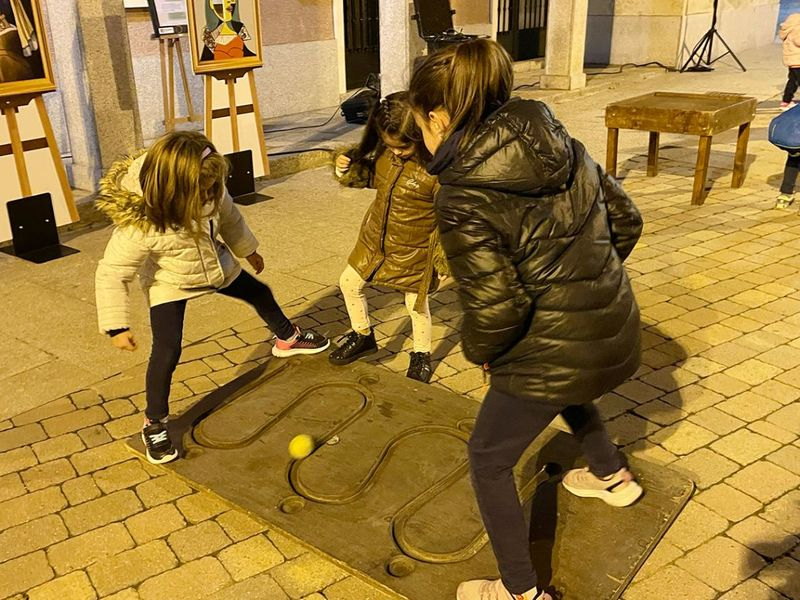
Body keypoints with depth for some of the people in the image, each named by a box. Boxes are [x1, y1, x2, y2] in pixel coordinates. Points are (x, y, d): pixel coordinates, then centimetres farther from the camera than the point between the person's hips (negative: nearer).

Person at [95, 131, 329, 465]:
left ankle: (287, 339, 55)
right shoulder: (138, 226, -40)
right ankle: (154, 424, 8)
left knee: (260, 293, 22)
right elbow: (111, 276, -28)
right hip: (170, 283, -5)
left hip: (216, 266, 6)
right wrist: (117, 327, -27)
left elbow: (228, 216, -4)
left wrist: (248, 250, 10)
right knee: (167, 351, -15)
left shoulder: (208, 190, -27)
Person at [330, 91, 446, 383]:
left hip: (414, 249, -6)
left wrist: (444, 257, -17)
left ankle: (422, 354, 39)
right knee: (349, 283, 17)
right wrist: (350, 169, -14)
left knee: (417, 303, 13)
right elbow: (371, 175, 8)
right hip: (375, 237, 6)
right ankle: (363, 336, 41)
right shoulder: (385, 151, -12)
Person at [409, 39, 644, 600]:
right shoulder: (561, 144, -2)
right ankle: (613, 477, 62)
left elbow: (495, 308, -24)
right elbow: (625, 220, 6)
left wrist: (481, 352, -3)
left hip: (551, 355, -8)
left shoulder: (462, 198, -23)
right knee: (565, 393, 40)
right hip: (617, 333, 8)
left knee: (488, 460, 15)